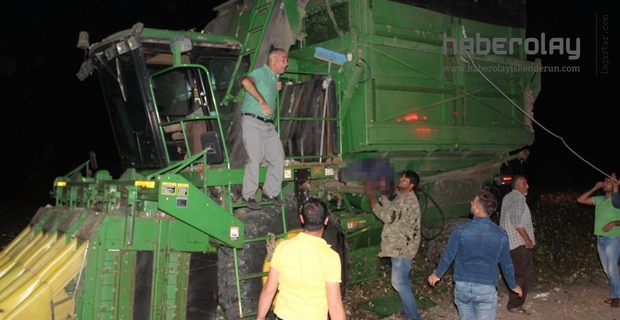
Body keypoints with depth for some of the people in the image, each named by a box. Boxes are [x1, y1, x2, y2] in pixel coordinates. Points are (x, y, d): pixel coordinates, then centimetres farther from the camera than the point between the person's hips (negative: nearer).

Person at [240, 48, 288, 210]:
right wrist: (262, 101, -30)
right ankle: (248, 195, -1)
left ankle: (270, 192, 16)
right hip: (252, 122, -8)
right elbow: (246, 81, -30)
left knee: (277, 157, 4)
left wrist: (276, 89, 11)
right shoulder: (260, 72, -7)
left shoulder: (275, 78, 19)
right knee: (255, 158, -12)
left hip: (268, 124, 8)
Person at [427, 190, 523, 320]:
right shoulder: (500, 234, -8)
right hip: (486, 289, 0)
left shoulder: (461, 230, -13)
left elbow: (448, 257, -3)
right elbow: (506, 264, 3)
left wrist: (437, 274, 16)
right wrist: (513, 286, 21)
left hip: (462, 287, 1)